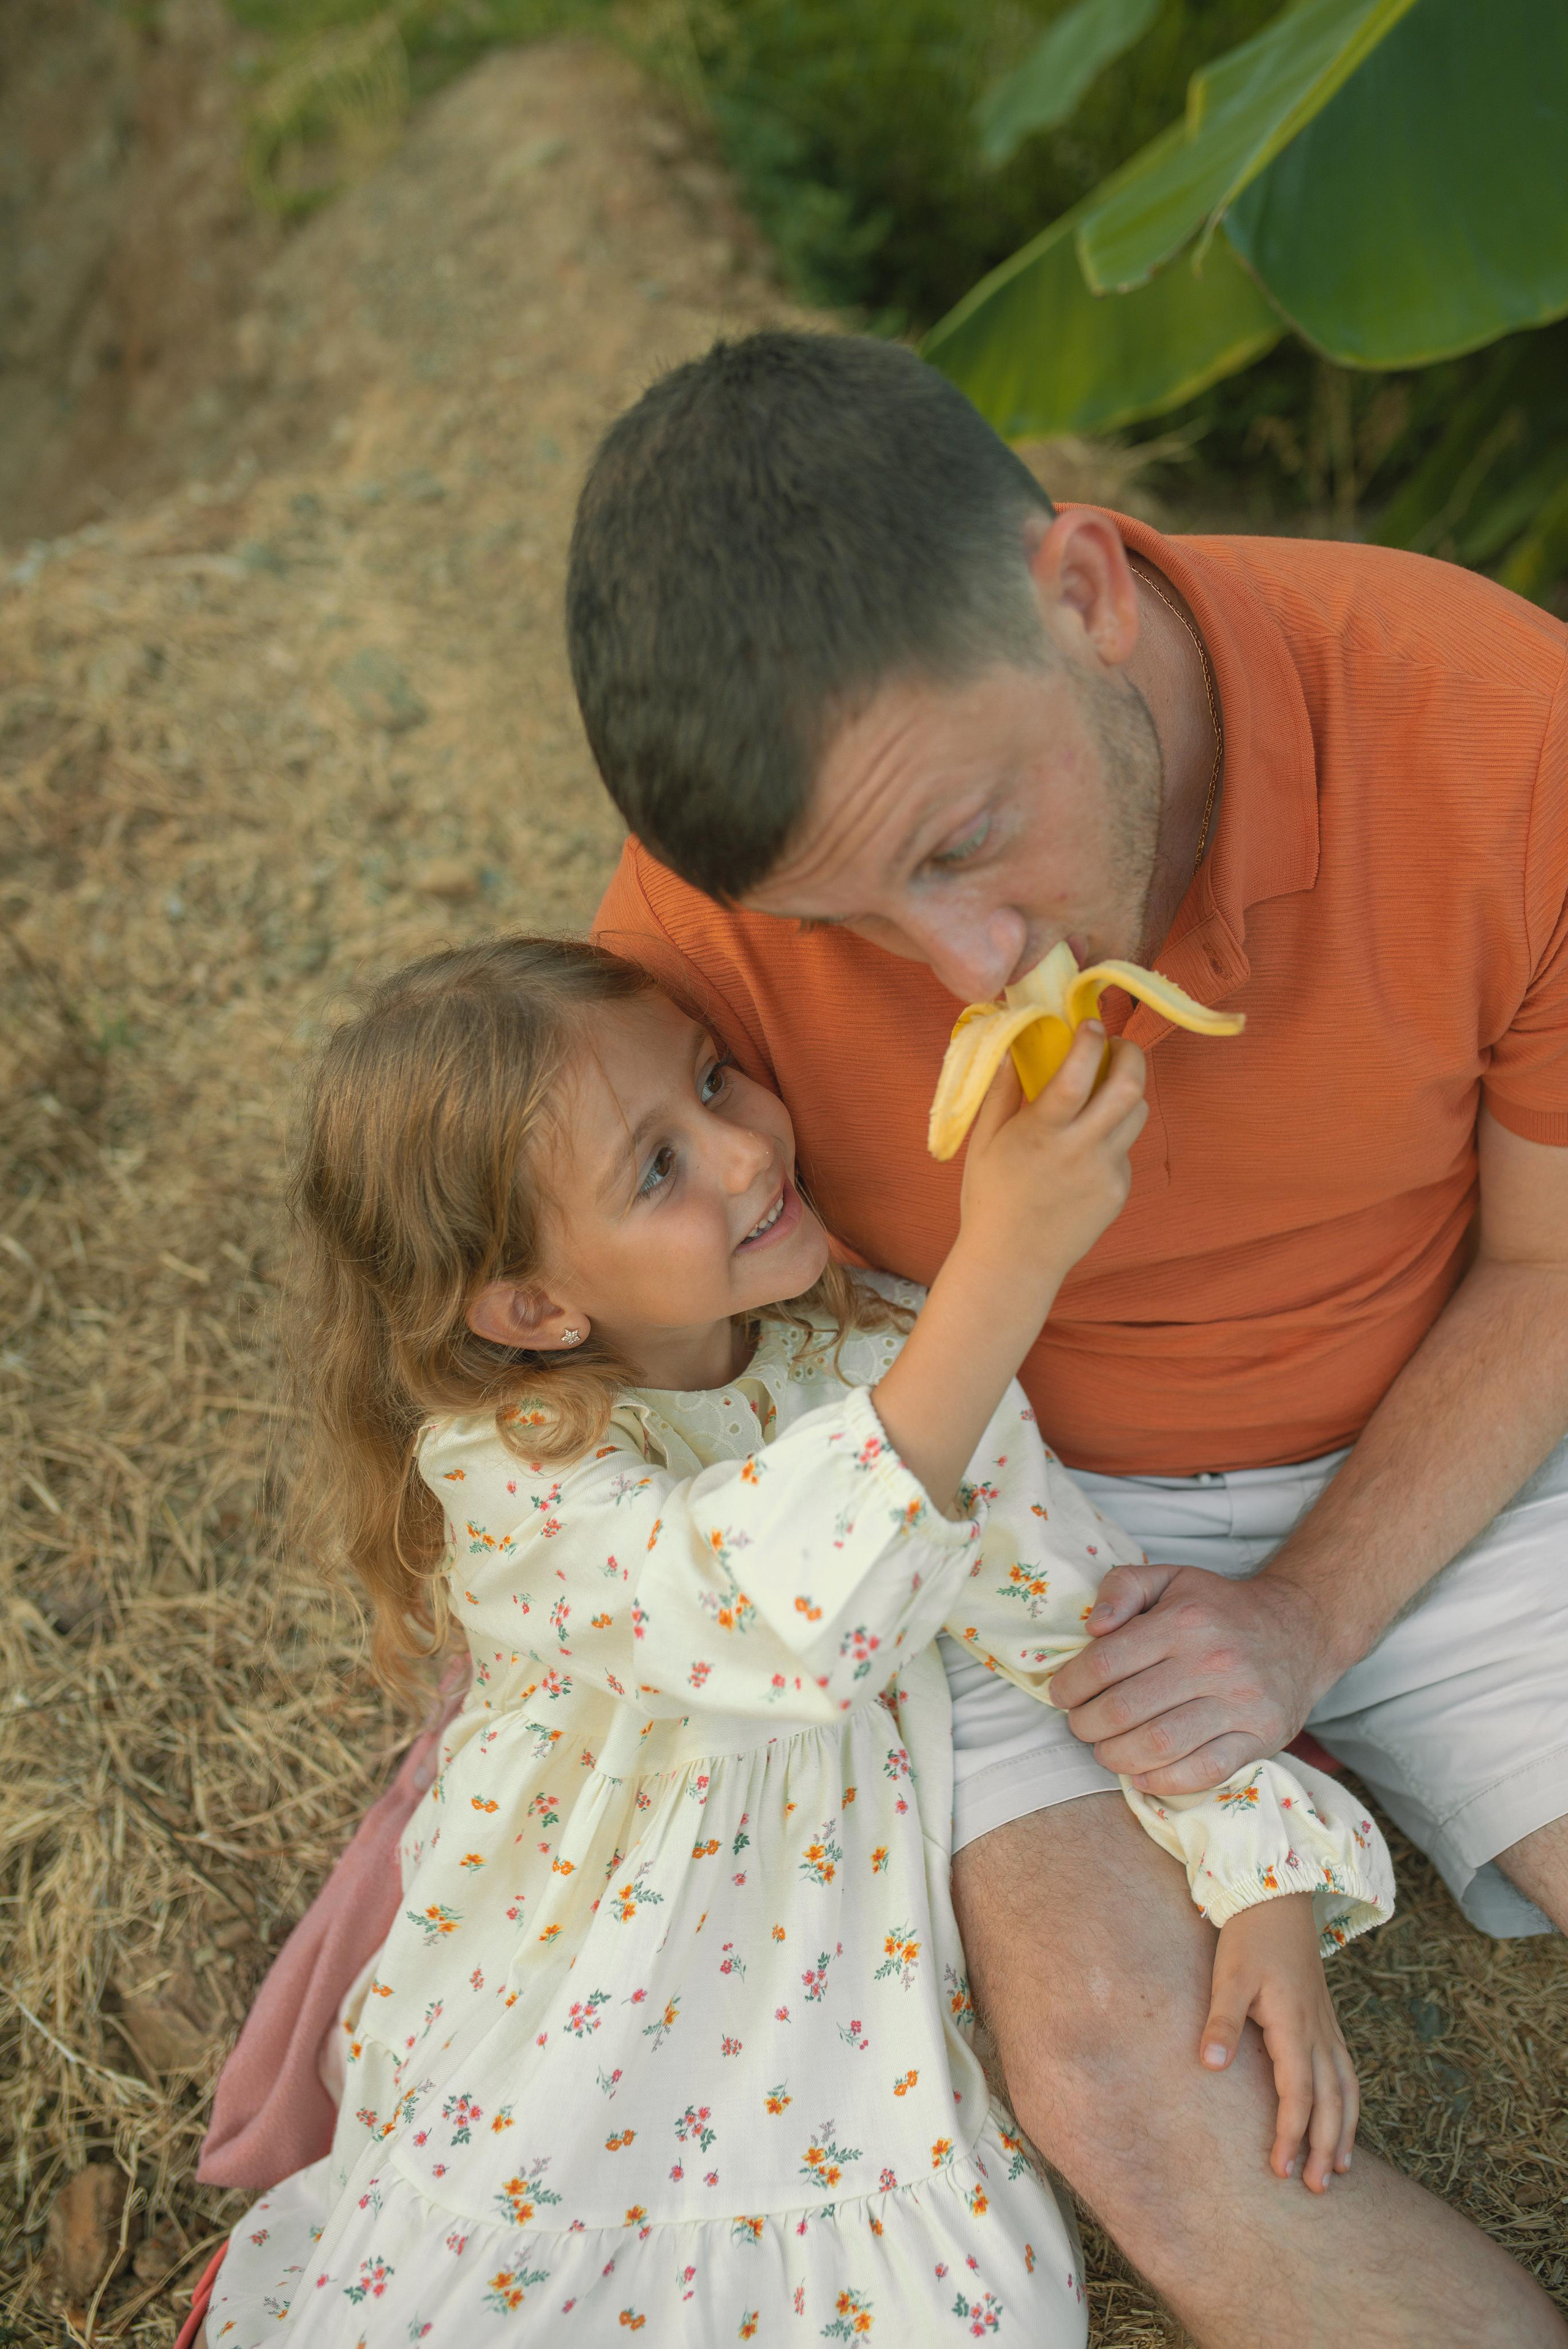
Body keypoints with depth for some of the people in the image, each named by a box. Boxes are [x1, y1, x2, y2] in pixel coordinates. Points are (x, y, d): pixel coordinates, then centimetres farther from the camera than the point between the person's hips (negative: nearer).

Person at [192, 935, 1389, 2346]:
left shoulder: (891, 1361, -10)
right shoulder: (501, 1464, -24)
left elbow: (1092, 1621, -2)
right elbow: (779, 1619, -42)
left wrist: (1266, 1885, -12)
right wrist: (1004, 1266, -49)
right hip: (556, 2059, -3)